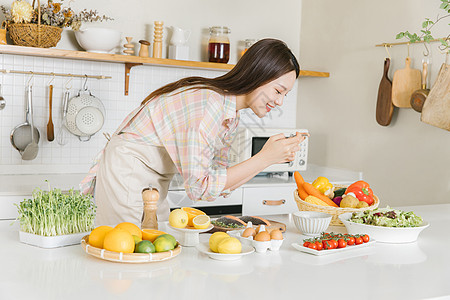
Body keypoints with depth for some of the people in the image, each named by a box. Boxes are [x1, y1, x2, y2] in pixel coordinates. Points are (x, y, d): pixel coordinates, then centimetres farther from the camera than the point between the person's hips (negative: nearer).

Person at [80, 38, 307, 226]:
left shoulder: (231, 117, 2)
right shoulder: (208, 102, -26)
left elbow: (221, 185, 2)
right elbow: (199, 187, -28)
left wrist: (274, 157, -7)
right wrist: (264, 158, -26)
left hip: (154, 187, 9)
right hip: (127, 174, -9)